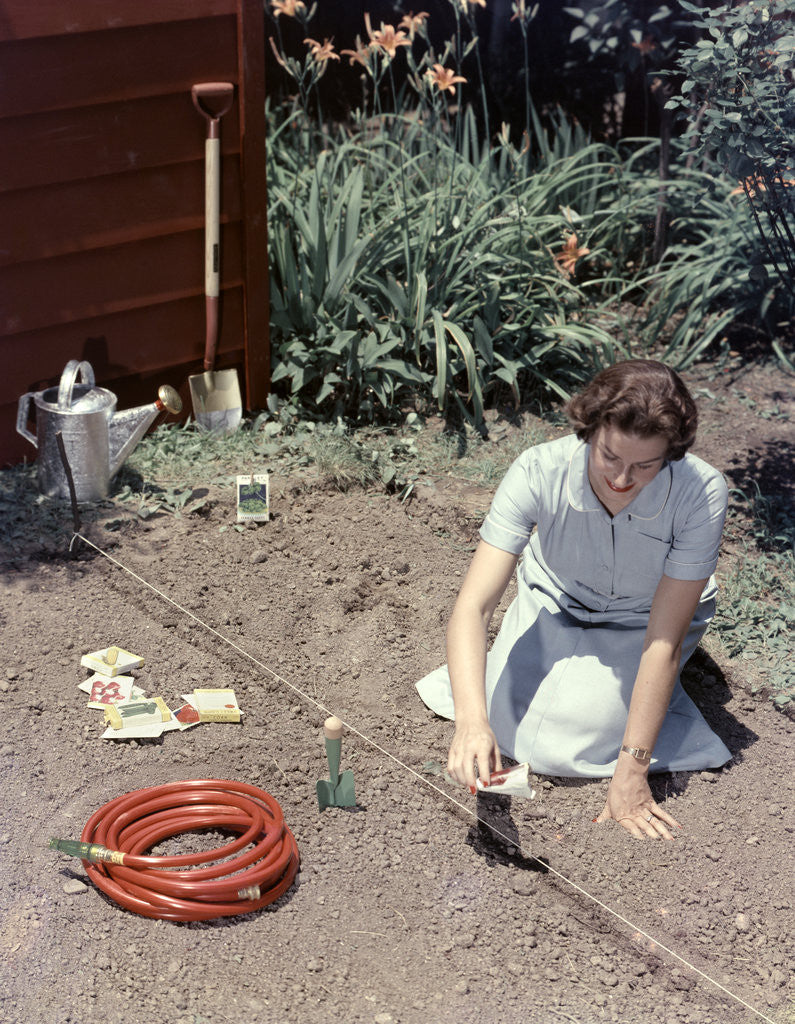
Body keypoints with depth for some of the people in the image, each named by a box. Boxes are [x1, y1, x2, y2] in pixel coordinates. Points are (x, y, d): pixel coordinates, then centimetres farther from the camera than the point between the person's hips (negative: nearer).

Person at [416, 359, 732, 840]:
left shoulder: (701, 493, -34)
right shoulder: (539, 472, -33)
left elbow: (664, 643, -29)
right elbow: (473, 606, -35)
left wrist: (631, 772, -30)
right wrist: (472, 722, -51)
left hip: (641, 621, -2)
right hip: (555, 602, 2)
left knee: (559, 744, -18)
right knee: (506, 724, -15)